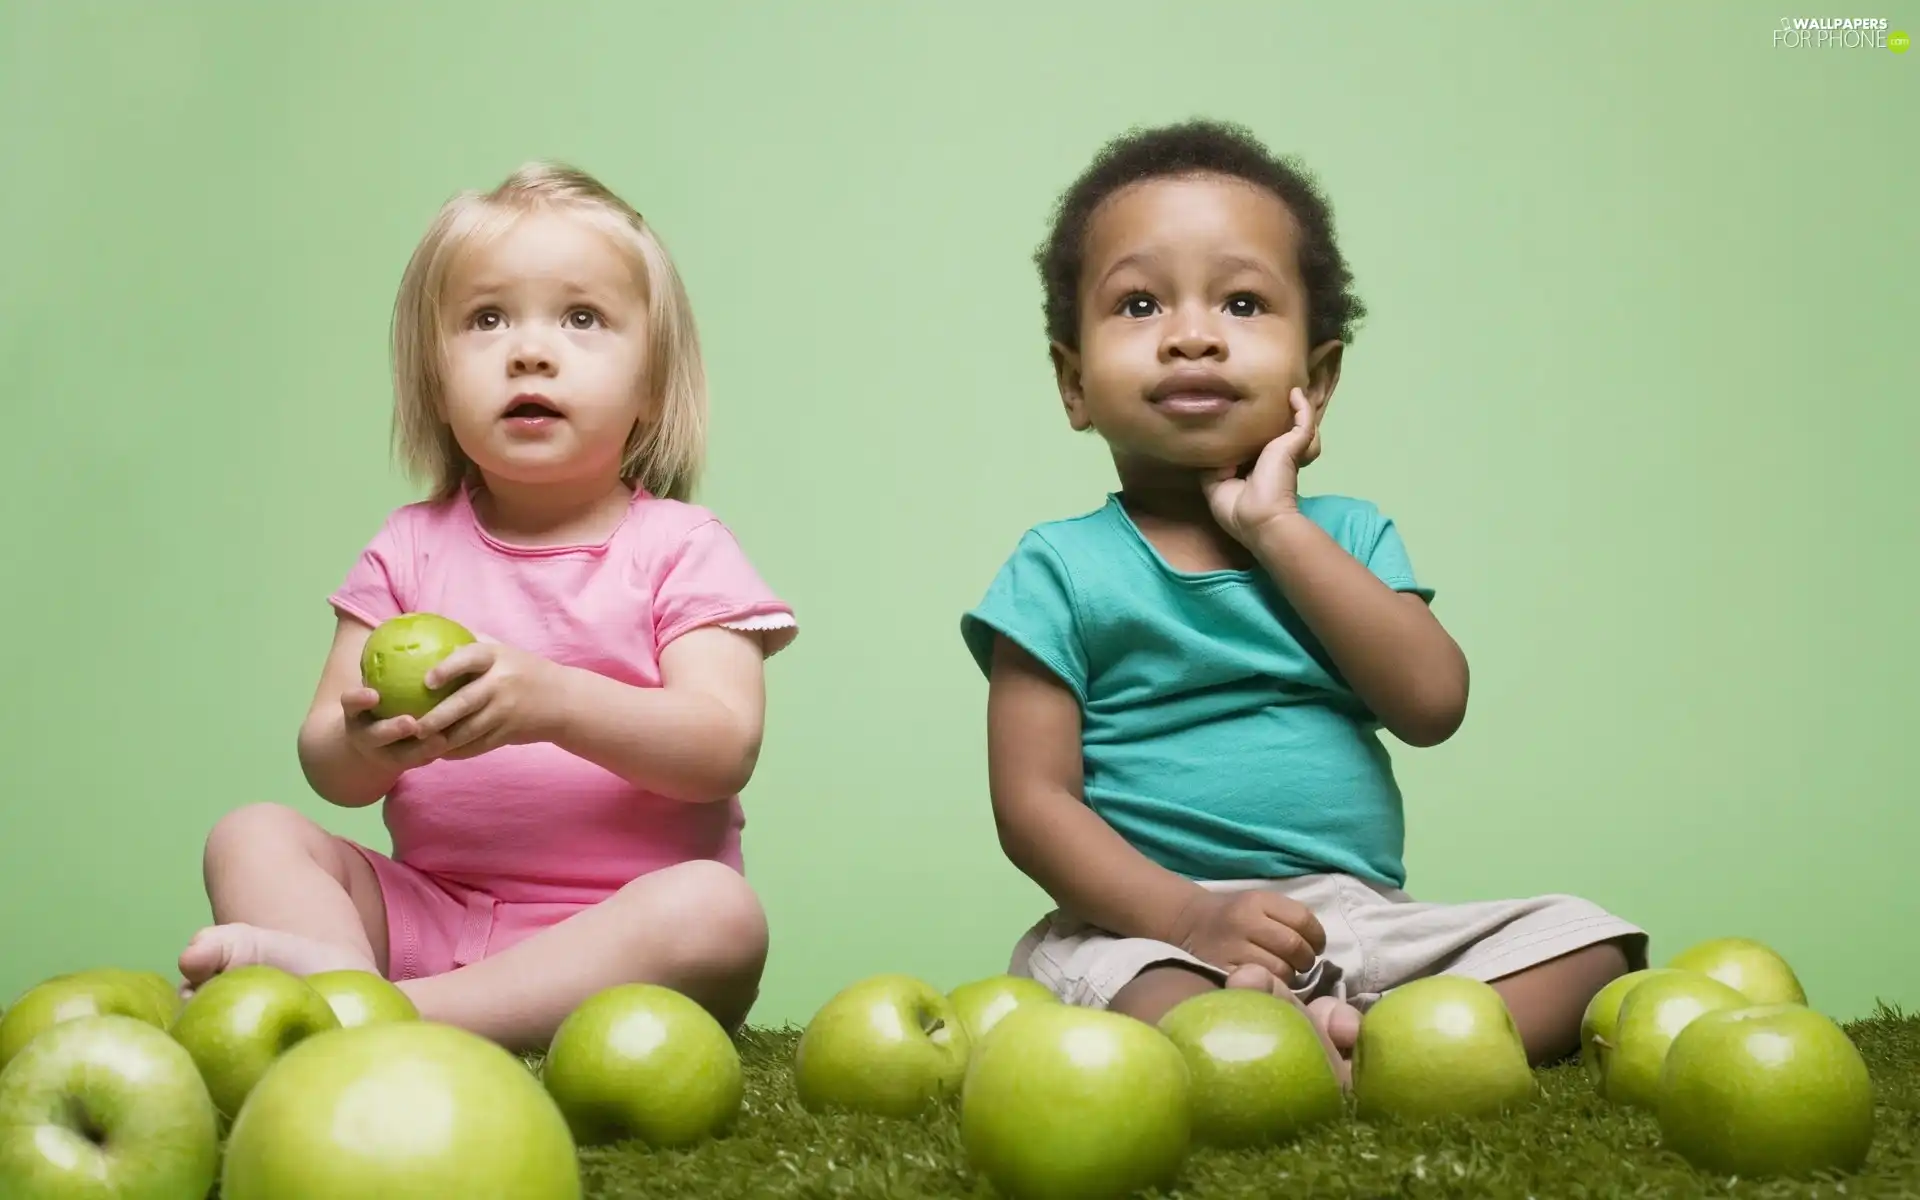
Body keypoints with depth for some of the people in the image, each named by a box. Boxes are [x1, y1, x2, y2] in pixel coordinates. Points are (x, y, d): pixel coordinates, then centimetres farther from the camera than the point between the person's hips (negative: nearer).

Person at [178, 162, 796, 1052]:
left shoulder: (680, 550, 1)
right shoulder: (411, 549, 10)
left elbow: (724, 749, -13)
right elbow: (326, 767, 3)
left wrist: (555, 701, -29)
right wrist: (366, 746, -22)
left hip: (615, 930, -3)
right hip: (427, 907, 3)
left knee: (718, 912, -32)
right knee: (252, 835, -11)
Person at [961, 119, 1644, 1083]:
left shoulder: (1346, 536, 13)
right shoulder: (1063, 569, 2)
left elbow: (1432, 703, -5)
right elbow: (1034, 805, -5)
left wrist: (1274, 524, -6)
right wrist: (1192, 914, -21)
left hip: (1360, 919, 5)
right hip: (1155, 925, -5)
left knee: (1590, 939, -13)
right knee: (1154, 998, -37)